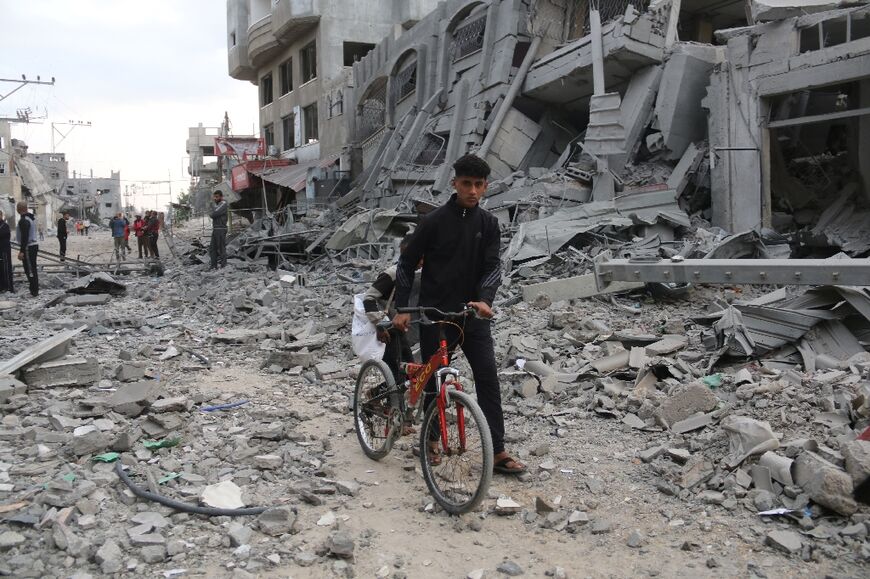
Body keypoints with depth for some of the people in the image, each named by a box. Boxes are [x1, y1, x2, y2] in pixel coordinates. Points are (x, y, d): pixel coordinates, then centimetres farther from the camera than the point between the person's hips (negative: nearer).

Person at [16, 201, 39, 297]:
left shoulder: (23, 220, -18)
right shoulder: (32, 218, 13)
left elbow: (24, 237, -23)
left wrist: (22, 251, -24)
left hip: (28, 247, -10)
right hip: (34, 245, 10)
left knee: (30, 270, -6)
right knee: (32, 269, 16)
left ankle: (34, 291, -5)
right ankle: (35, 290, 21)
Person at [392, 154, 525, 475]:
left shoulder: (488, 223, 2)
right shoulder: (434, 221, -7)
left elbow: (493, 265, -4)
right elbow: (406, 264, -2)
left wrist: (485, 299, -24)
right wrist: (402, 309, -7)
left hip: (472, 313, 2)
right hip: (435, 313, -2)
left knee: (488, 377, -5)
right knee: (434, 378, 7)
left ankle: (498, 452, -2)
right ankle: (433, 437, 29)